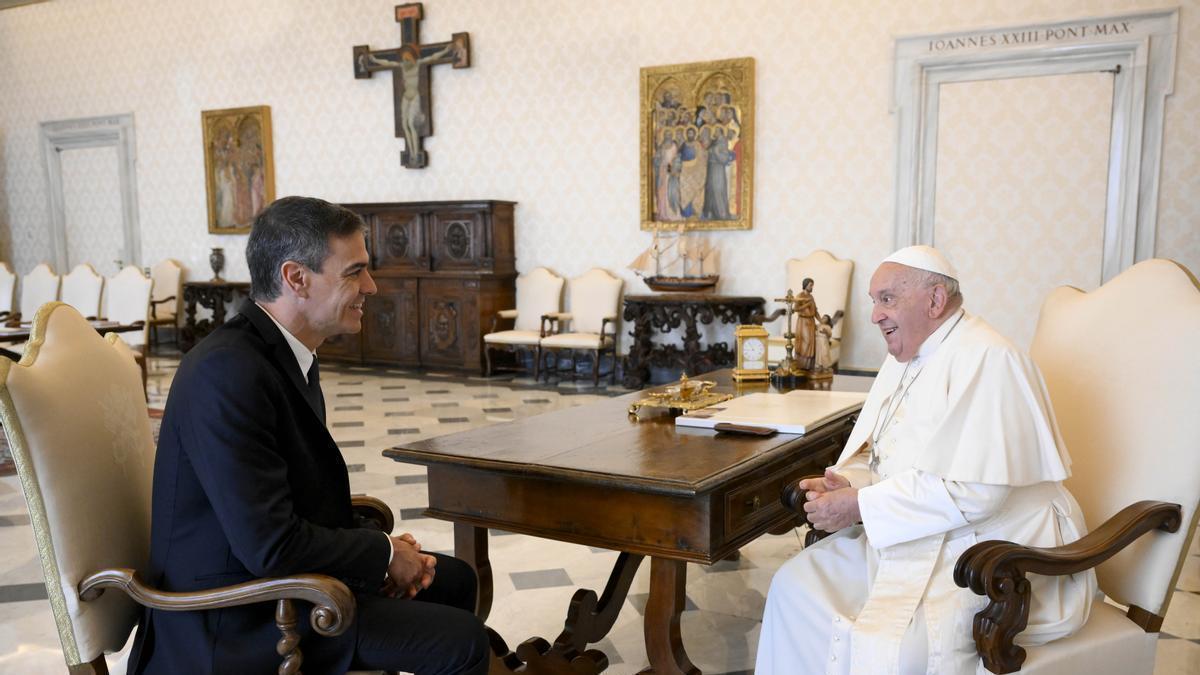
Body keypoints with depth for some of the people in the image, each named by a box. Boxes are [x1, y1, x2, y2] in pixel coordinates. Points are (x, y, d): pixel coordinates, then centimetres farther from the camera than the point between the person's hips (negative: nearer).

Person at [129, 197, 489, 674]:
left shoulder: (290, 353, 3)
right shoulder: (229, 371, -27)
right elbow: (270, 546, -28)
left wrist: (382, 550, -4)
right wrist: (384, 553, -13)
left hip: (280, 569, 10)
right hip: (237, 620, -10)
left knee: (454, 580, 16)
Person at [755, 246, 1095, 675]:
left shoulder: (987, 359, -19)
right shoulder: (905, 358, 12)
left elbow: (975, 491, -27)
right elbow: (876, 455, 16)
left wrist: (860, 506, -22)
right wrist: (843, 483, -8)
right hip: (907, 539, 9)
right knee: (795, 586, 1)